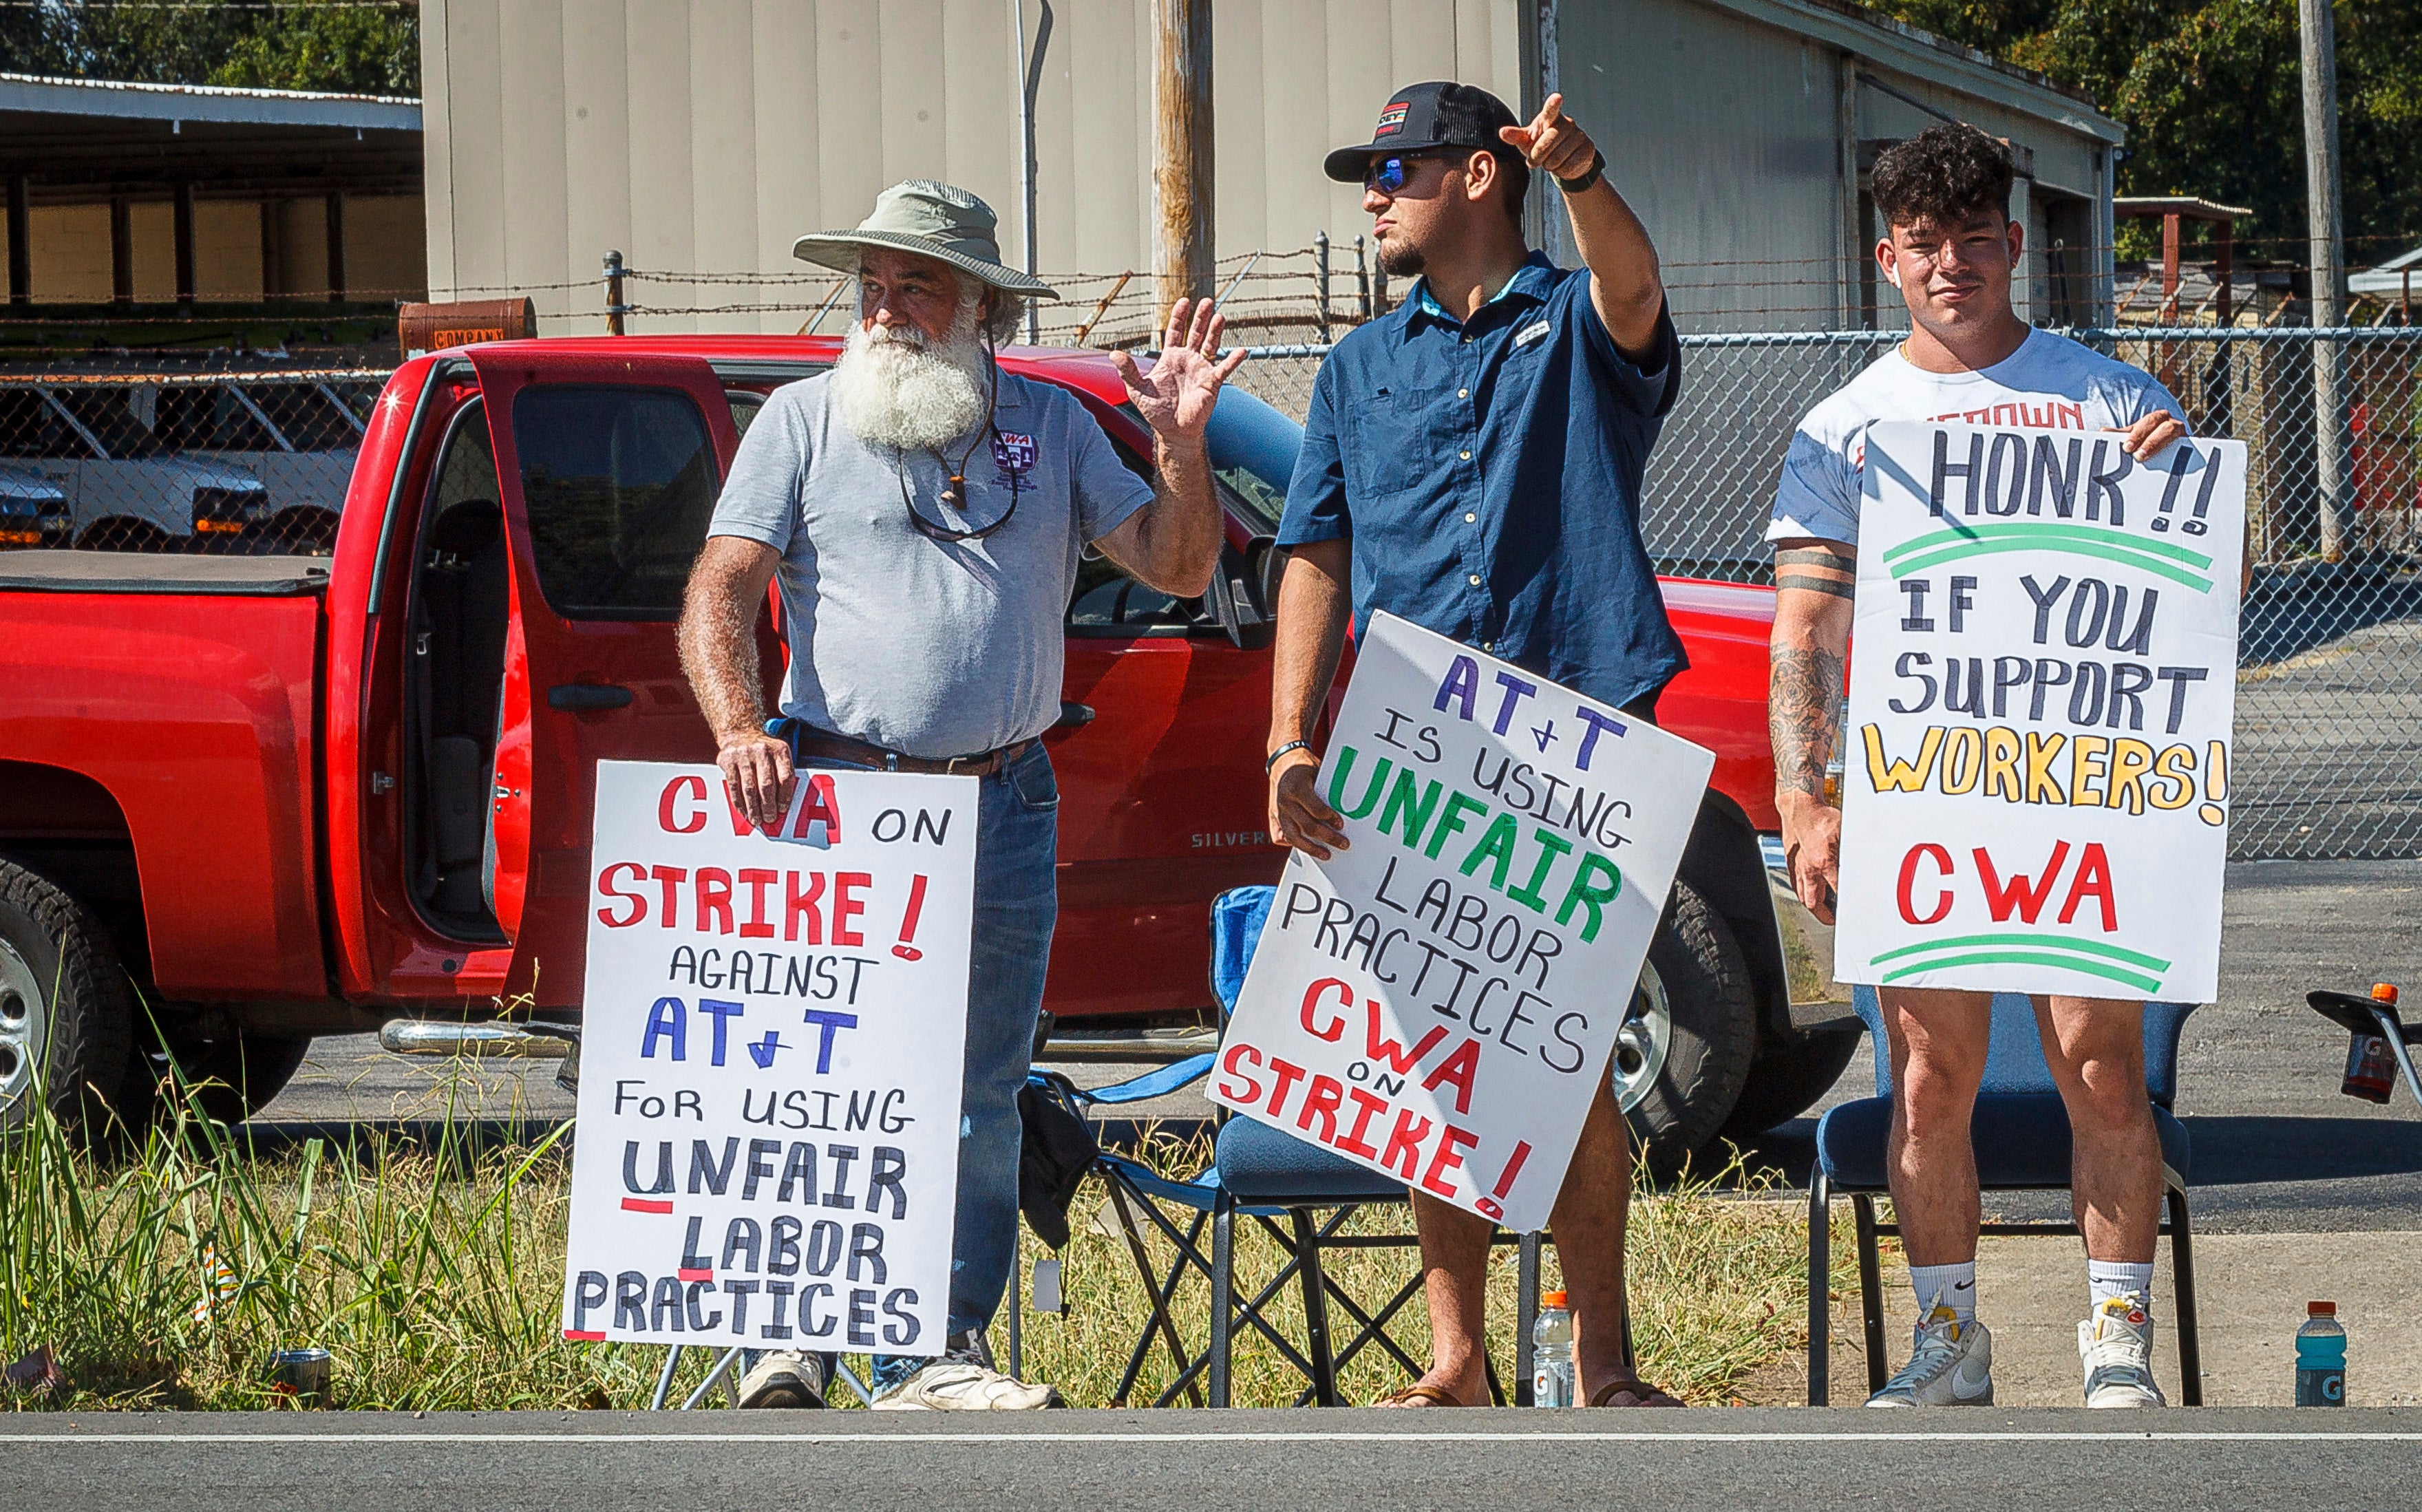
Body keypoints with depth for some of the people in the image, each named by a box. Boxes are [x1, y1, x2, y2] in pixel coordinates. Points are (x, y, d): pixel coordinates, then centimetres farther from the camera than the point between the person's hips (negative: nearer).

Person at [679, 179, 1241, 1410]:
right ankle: (788, 1342, -1)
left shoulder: (1050, 428, 12)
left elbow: (1178, 570, 10)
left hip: (1004, 810, 3)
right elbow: (720, 591, -3)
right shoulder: (803, 421, 5)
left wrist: (1181, 443, -8)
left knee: (977, 1099, 4)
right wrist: (740, 730, -20)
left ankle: (935, 1355, 9)